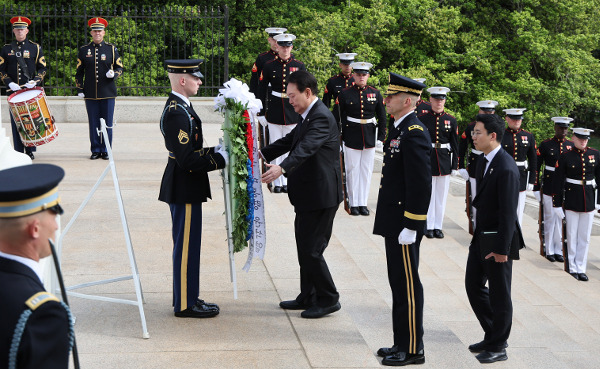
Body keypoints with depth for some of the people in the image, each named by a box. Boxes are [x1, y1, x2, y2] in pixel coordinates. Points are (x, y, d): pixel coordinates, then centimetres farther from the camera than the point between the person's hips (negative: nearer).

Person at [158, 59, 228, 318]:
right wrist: (221, 159, -19)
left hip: (184, 188, 11)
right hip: (185, 189, -11)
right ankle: (185, 305, 7)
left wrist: (215, 151, 7)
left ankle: (187, 298, 26)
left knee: (187, 245, 16)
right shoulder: (177, 113, -21)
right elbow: (187, 159, -25)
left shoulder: (179, 107, 12)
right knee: (186, 245, -2)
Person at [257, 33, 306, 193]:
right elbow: (261, 90, 4)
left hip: (294, 113, 0)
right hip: (275, 113, 0)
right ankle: (277, 183, 11)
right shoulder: (269, 66, 1)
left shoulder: (299, 66, 3)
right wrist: (261, 113, 1)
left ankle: (287, 181, 14)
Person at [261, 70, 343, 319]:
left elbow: (306, 148, -34)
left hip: (320, 197, -11)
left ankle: (329, 299, 7)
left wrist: (282, 168, -48)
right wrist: (263, 154, 7)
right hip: (308, 196, 11)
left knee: (311, 249, -6)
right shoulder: (308, 116, 15)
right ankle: (308, 297, 27)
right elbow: (290, 141, 21)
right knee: (304, 247, 16)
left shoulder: (321, 118, -19)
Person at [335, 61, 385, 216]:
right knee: (352, 170, 2)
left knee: (366, 171, 7)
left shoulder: (375, 94, 4)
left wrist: (381, 137, 3)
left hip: (370, 137, 2)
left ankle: (363, 203, 16)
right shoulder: (345, 94, -3)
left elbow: (382, 117, 8)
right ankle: (353, 204, 11)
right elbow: (336, 116, -1)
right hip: (351, 137, -2)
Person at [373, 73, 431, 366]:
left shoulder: (414, 134, -18)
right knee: (399, 283, 15)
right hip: (393, 221, 10)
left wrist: (410, 227, -21)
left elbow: (420, 184, -22)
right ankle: (402, 343, 25)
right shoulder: (399, 129, 14)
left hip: (404, 223, -10)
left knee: (407, 285, -1)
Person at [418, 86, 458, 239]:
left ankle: (438, 226, 16)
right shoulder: (422, 118, -1)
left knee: (441, 195, 7)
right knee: (428, 194, 2)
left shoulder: (451, 120, 5)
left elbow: (455, 145, 7)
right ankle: (429, 227, 11)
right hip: (427, 159, -2)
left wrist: (455, 165, 3)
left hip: (444, 161, 2)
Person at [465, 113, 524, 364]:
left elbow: (508, 211, -23)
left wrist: (501, 248, -21)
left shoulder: (506, 169, -23)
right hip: (481, 237, 9)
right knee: (474, 285, 16)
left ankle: (498, 347, 18)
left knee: (499, 295, 4)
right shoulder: (484, 160, 6)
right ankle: (492, 336, 31)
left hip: (498, 240, -9)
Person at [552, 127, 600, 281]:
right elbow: (557, 182, -4)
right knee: (572, 236, 4)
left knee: (585, 237, 6)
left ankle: (581, 269, 14)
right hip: (571, 201, -3)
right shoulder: (565, 157, -5)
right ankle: (572, 268, 15)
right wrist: (557, 205, -7)